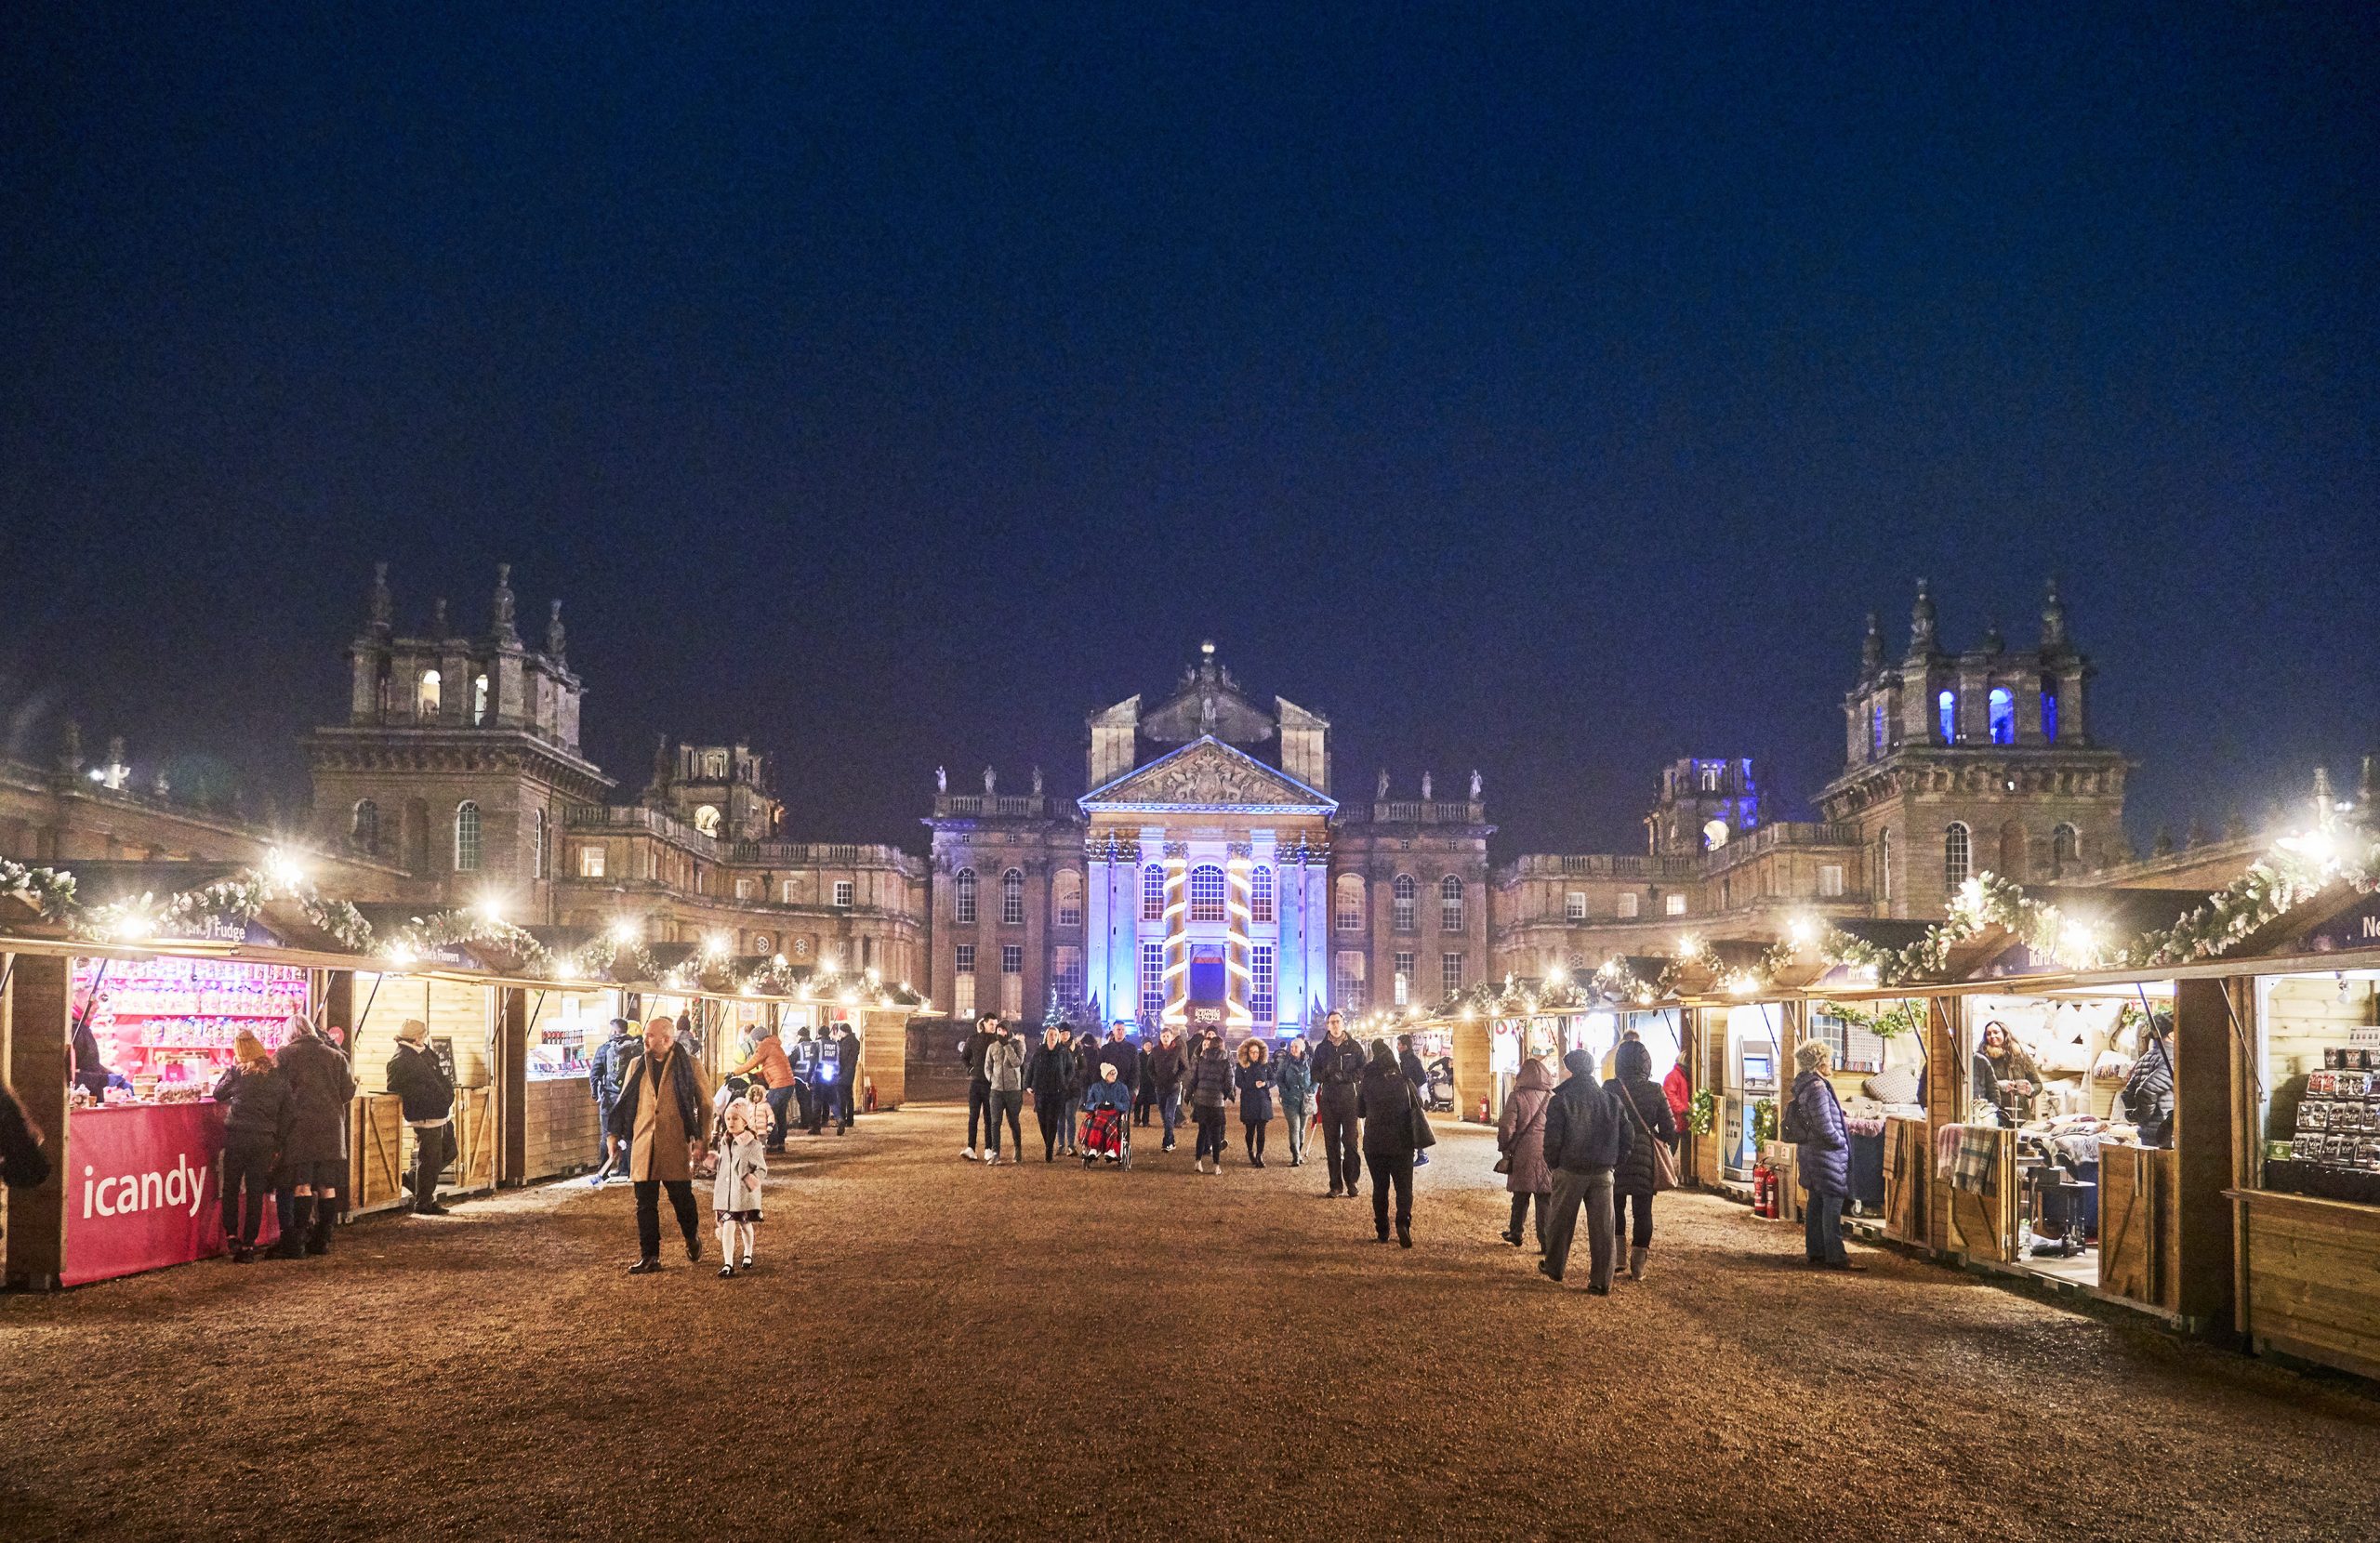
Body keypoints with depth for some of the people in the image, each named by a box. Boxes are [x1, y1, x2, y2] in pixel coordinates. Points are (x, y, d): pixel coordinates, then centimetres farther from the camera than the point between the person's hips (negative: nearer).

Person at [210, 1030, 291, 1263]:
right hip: (265, 1140, 2)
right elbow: (285, 1113, 5)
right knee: (256, 1193, 6)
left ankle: (231, 1235, 3)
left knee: (231, 1189, 12)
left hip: (237, 1137, -2)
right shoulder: (279, 1075, 4)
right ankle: (248, 1246, 6)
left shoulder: (236, 1072, -5)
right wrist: (278, 1145, 10)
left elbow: (218, 1094, 11)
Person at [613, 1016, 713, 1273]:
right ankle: (649, 1256, 11)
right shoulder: (638, 1065, 10)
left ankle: (693, 1239, 31)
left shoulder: (688, 1065, -1)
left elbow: (706, 1104, 1)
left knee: (682, 1199, 5)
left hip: (676, 1146, -3)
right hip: (643, 1145, 3)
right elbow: (624, 1104, 15)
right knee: (645, 1204, 3)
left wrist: (701, 1141, -5)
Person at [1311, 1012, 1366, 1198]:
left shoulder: (1354, 1047, 4)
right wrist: (1325, 1074, -12)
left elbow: (1363, 1071, -1)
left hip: (1349, 1099, -2)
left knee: (1350, 1141, -6)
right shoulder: (1321, 1048, 10)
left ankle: (1351, 1182, 3)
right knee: (1331, 1142, 2)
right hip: (1328, 1100, 2)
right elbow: (1315, 1074, 9)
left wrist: (1345, 1076, -15)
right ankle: (1336, 1185, 7)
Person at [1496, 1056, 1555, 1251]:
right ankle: (1546, 1241, 0)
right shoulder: (1553, 1098, 0)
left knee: (1520, 1197, 15)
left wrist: (1504, 1148, 5)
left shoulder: (1517, 1097, -6)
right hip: (1548, 1155, 1)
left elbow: (1507, 1127, -9)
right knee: (1545, 1200, 3)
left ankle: (1515, 1234, 28)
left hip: (1523, 1155, -1)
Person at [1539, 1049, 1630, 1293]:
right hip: (1602, 1172, 3)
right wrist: (1613, 1162, 14)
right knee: (1601, 1227, 4)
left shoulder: (1560, 1101, -9)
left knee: (1561, 1221, 14)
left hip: (1569, 1172, -2)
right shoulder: (1610, 1099, 3)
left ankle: (1553, 1268, 28)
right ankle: (1601, 1281, 2)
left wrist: (1552, 1164, 6)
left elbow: (1553, 1139, -11)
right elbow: (1625, 1135, 6)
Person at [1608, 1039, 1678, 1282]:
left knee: (1615, 1207, 15)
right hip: (1647, 1159, 1)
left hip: (1615, 1158, -1)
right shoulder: (1655, 1091, -2)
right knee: (1643, 1210, 7)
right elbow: (1669, 1129, 1)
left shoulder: (1610, 1089, -6)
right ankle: (1638, 1266, 7)